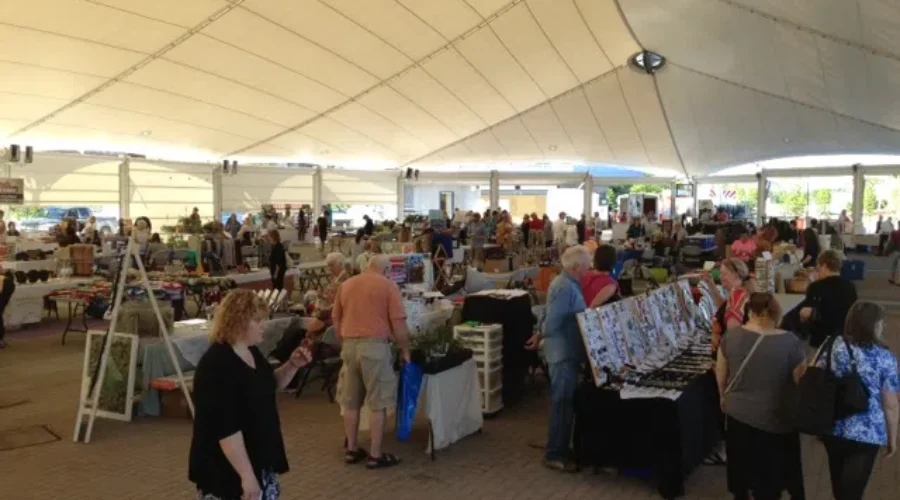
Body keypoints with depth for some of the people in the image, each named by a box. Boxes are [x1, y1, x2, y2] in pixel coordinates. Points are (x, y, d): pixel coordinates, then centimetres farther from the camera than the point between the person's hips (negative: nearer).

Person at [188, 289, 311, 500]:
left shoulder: (251, 352, 4)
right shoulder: (217, 365, -24)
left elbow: (269, 386, 20)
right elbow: (226, 429, -27)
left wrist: (292, 366, 2)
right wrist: (246, 474, -26)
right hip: (227, 471, -9)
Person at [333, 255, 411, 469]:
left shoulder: (346, 285, 13)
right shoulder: (388, 286, -2)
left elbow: (336, 319, 18)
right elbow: (398, 323, -7)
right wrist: (405, 350, 4)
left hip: (349, 345, 6)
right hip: (374, 345, -5)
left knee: (350, 402, 14)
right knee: (378, 403, 2)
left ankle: (351, 450, 23)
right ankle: (375, 455, 6)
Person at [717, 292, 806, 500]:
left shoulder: (731, 335, -11)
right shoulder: (790, 341, -19)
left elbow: (721, 374, 2)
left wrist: (723, 396, 20)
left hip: (737, 413, 3)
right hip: (774, 420, -3)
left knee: (741, 465, 24)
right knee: (768, 473, 16)